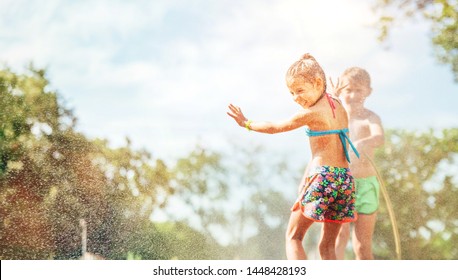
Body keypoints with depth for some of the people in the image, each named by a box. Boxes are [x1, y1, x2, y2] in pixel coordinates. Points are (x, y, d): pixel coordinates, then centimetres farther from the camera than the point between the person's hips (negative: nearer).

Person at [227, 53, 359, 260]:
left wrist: (246, 123, 17)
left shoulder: (312, 113, -8)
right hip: (345, 178, 7)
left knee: (293, 236, 3)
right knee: (327, 246, 11)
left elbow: (275, 127, 4)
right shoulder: (339, 107, 13)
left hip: (323, 176, -7)